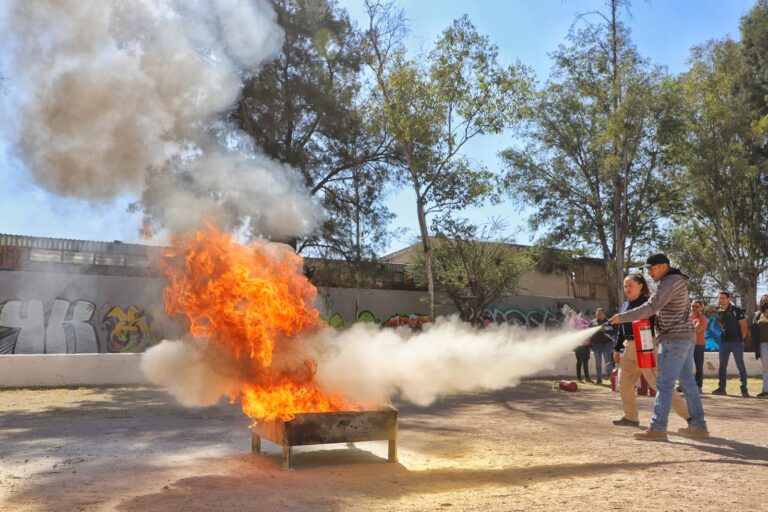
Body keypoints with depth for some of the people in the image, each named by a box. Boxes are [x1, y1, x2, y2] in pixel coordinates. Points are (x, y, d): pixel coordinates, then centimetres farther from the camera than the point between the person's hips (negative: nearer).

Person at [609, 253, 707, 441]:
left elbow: (650, 308, -24)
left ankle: (657, 428, -10)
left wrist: (622, 317, -22)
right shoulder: (677, 281, 17)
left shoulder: (670, 283, -15)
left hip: (674, 339, -10)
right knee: (688, 382, 13)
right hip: (685, 338, 10)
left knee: (664, 384, -10)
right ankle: (698, 425, 19)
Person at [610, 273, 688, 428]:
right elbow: (620, 330, 20)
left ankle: (687, 414, -1)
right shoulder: (624, 305, 16)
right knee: (624, 384, 11)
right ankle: (630, 417, 22)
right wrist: (617, 349, 18)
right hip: (629, 347, 8)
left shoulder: (647, 303, -7)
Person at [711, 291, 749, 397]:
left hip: (736, 342, -6)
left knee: (740, 365, -1)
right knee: (722, 365, 7)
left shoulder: (737, 311, -8)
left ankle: (744, 389, 4)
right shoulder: (719, 313, 8)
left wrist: (741, 339, -5)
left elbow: (743, 326, -7)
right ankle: (721, 388, 13)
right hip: (724, 342, 6)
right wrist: (725, 335, 11)